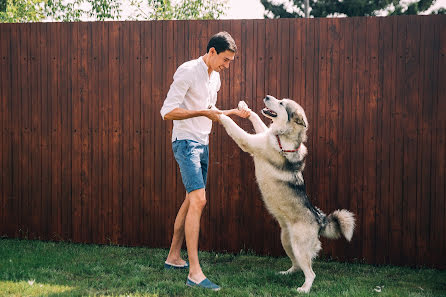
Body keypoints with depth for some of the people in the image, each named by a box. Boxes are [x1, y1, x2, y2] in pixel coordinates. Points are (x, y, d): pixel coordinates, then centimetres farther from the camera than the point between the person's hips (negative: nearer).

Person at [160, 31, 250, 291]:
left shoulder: (215, 77, 13)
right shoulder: (188, 71, -14)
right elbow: (168, 112, -19)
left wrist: (233, 112, 14)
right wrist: (203, 112, -23)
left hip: (203, 143, 9)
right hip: (186, 142, -9)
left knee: (191, 201, 12)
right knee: (198, 200, -17)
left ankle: (174, 257, 24)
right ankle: (194, 272, -17)